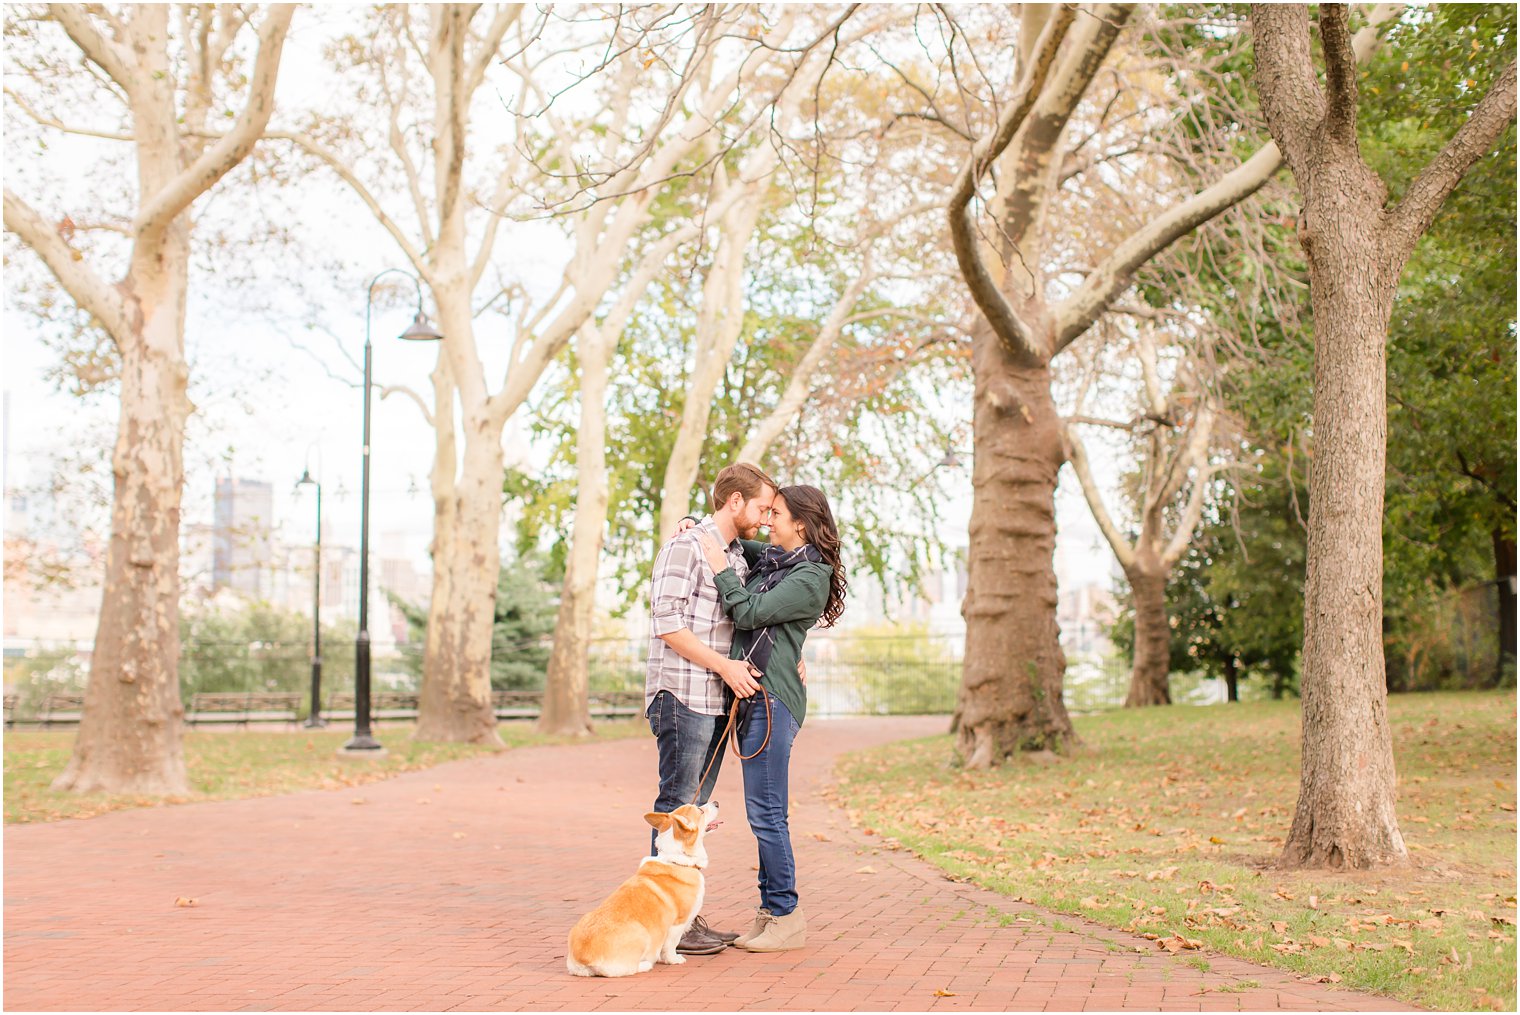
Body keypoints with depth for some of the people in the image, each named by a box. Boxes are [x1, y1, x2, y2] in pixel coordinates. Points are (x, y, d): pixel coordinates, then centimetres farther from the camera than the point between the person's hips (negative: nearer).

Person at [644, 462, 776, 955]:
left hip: (717, 700, 9)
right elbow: (667, 623, -15)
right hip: (682, 694, -9)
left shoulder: (738, 557, 17)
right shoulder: (686, 546, -9)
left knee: (694, 808, 10)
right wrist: (724, 666, -16)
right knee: (677, 805, -6)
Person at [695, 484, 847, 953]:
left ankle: (786, 916, -1)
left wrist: (720, 568, -8)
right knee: (764, 813, 10)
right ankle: (770, 912, 15)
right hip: (751, 696, 9)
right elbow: (731, 541, 32)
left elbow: (750, 613, -16)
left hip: (773, 699, -9)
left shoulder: (810, 577, -9)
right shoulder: (770, 559, 16)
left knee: (766, 812, -8)